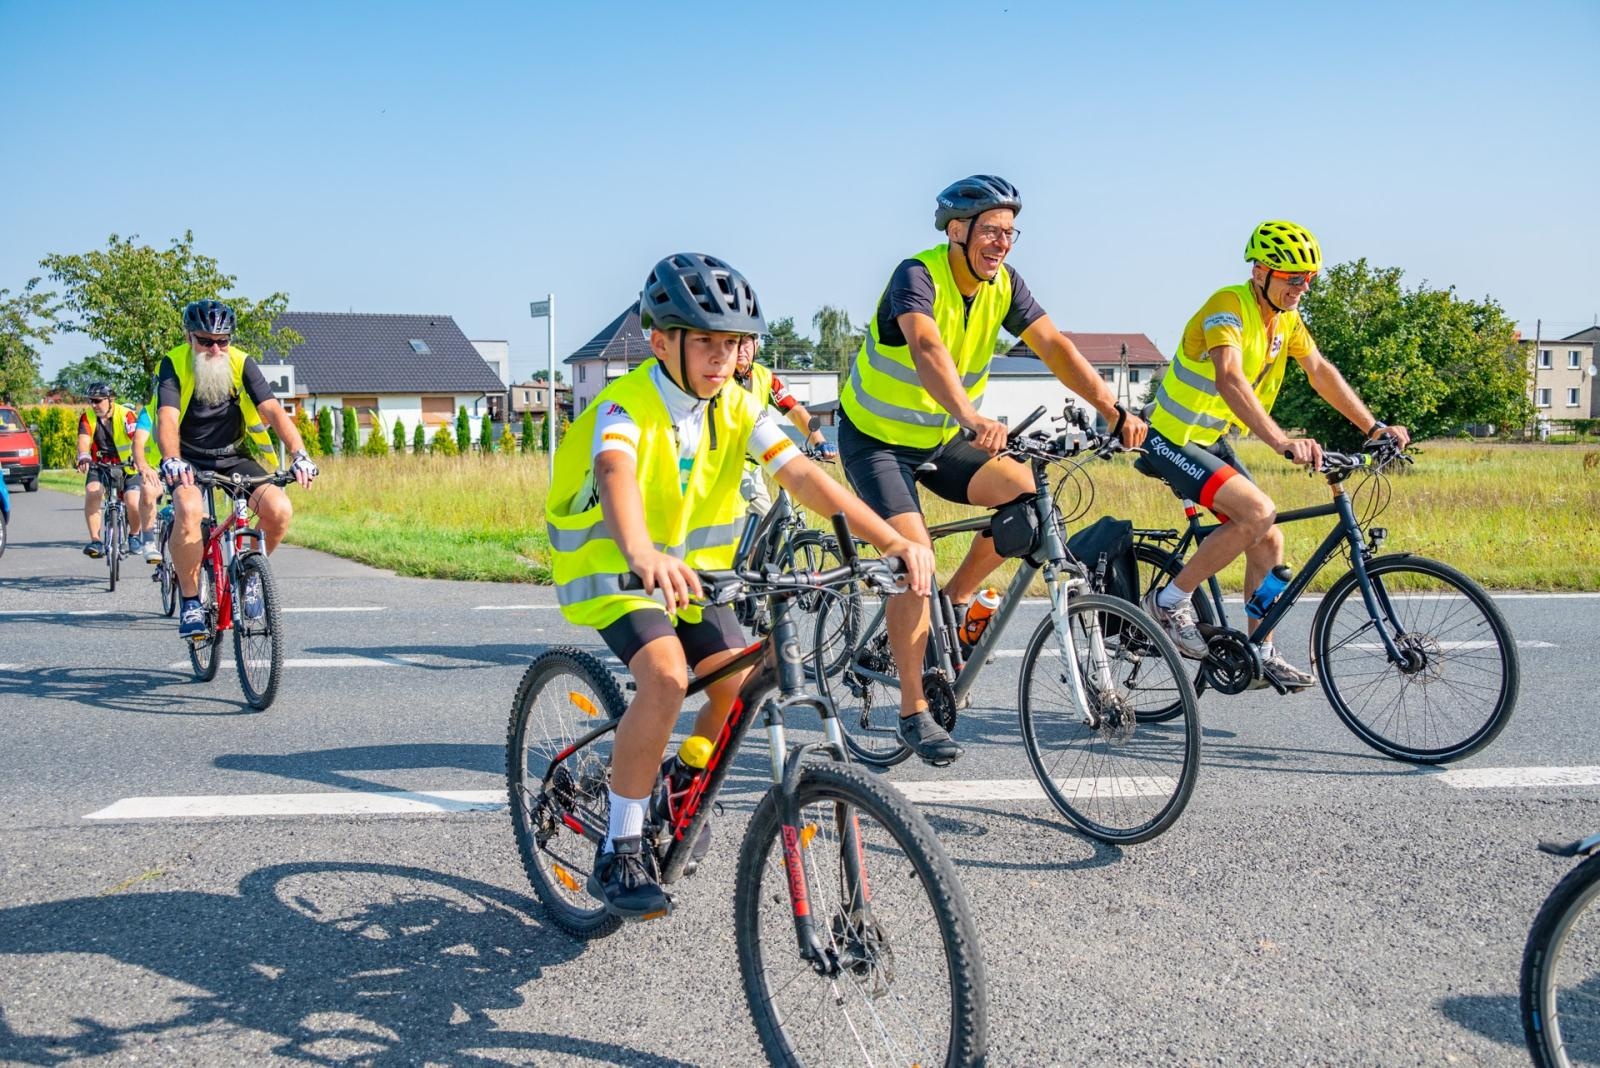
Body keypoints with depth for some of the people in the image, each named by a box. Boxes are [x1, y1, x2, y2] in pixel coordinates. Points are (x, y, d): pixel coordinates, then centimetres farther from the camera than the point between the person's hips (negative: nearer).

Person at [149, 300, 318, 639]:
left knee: (280, 509, -22)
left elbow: (273, 410, -21)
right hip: (188, 461, -2)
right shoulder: (174, 364, -14)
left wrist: (299, 454, -37)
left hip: (234, 457, 2)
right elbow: (167, 419, -28)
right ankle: (190, 601, -15)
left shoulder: (242, 363, -10)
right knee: (189, 510, -34)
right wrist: (171, 460, -48)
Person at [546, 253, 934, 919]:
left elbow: (802, 475, -20)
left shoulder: (737, 408, -8)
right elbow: (615, 475, -46)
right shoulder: (625, 406, -24)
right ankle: (618, 853, -15)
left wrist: (895, 542, -33)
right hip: (611, 565, -6)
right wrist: (643, 554, -68)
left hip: (690, 566, 6)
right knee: (666, 675, -28)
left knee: (738, 689, -6)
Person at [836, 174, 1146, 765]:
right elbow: (926, 348, -43)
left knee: (1023, 489, -18)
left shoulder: (1003, 283, -5)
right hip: (876, 439, -6)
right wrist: (970, 415, -61)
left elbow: (1054, 347, -13)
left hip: (941, 439, 6)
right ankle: (914, 712, -12)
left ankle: (954, 601, 5)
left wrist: (1115, 411, -25)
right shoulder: (918, 275, -24)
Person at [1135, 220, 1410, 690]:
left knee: (1269, 542, 6)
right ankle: (1169, 601, -12)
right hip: (1173, 441, -9)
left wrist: (1375, 428, 1)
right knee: (1259, 512, -25)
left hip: (1213, 441, 9)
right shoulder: (1230, 304, -24)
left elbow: (1321, 372, 9)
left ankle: (1261, 653, 18)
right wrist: (1282, 441, -50)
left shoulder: (1286, 316, 3)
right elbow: (1229, 379, -39)